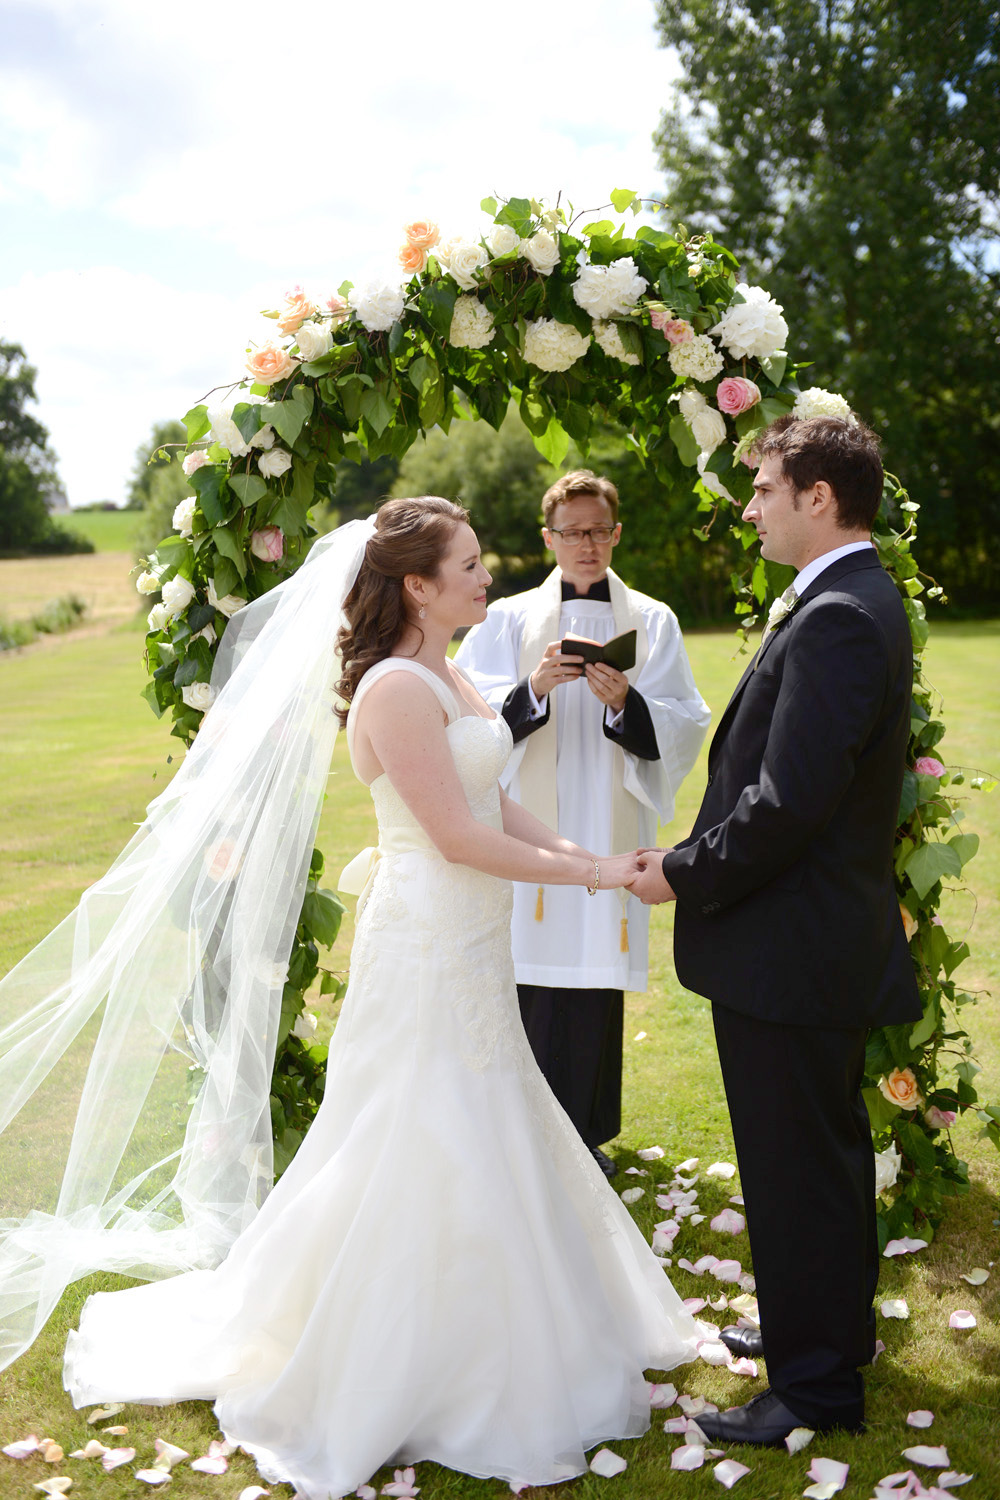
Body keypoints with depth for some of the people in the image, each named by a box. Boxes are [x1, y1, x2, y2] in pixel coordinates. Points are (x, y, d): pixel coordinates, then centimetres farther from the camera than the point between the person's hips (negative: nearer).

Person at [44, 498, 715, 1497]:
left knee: (479, 1142, 20)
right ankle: (389, 1377, 22)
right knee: (426, 1148, 3)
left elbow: (495, 805, 11)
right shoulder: (395, 687, -20)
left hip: (471, 946, 10)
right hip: (428, 949, -10)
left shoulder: (447, 678, 10)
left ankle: (470, 1341, 40)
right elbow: (459, 837, -22)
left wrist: (584, 856, -1)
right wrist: (587, 874, -15)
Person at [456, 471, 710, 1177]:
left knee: (596, 985, 4)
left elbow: (685, 728, 0)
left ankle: (584, 1134, 20)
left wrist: (626, 704, -17)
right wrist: (533, 689, -20)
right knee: (528, 983, -1)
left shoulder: (652, 621, 9)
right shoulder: (511, 618, 8)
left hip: (608, 832, 1)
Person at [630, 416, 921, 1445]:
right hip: (833, 936, 11)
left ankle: (817, 1384, 21)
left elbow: (787, 802, -27)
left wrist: (685, 875, -14)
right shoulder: (857, 602, 11)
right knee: (829, 1150, 23)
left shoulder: (835, 620, -22)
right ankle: (833, 1328, 42)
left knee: (796, 1167, 4)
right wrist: (698, 859, 8)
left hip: (789, 950, -11)